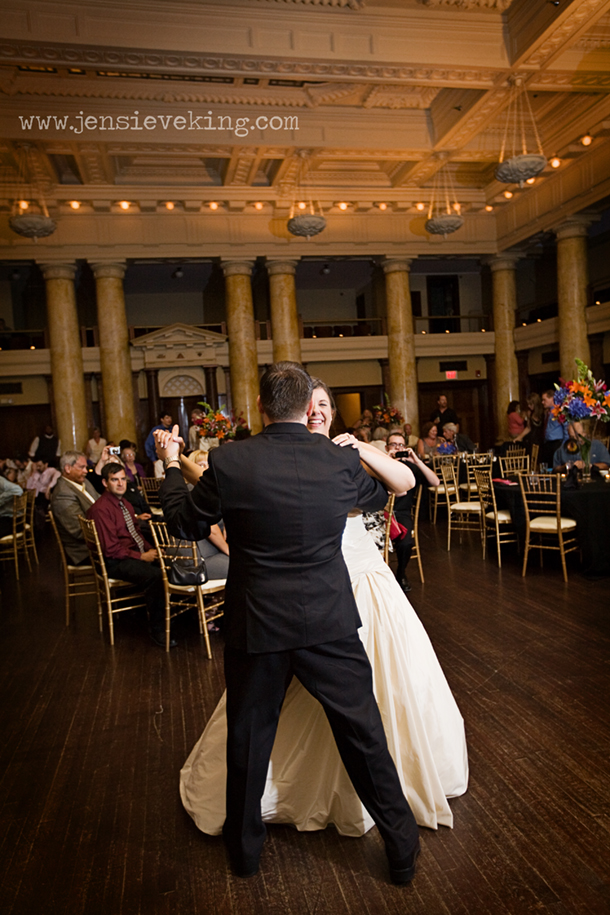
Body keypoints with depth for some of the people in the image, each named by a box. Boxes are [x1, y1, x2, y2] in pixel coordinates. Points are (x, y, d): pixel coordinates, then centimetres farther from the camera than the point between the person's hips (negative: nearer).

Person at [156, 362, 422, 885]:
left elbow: (183, 522, 1)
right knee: (365, 737, 16)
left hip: (257, 626, 0)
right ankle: (402, 851, 33)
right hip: (330, 623, 1)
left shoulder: (229, 463, -15)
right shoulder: (342, 460, -10)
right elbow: (379, 495, 13)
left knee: (248, 740, 21)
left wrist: (171, 465, 17)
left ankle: (244, 848, 43)